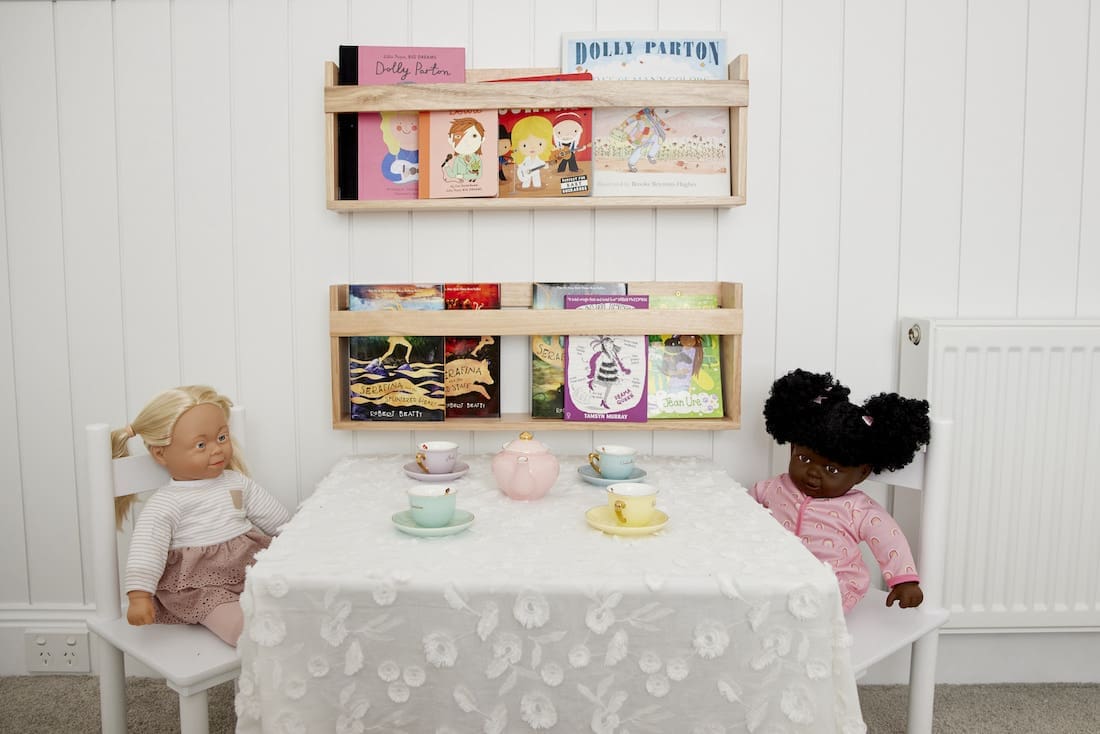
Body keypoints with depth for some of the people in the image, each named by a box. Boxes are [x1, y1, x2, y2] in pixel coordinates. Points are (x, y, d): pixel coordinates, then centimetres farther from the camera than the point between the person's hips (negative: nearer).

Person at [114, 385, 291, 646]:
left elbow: (274, 516, 23)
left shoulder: (238, 483, 14)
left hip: (250, 566, 7)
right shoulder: (166, 503, -3)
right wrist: (139, 594, -23)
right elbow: (148, 546, -12)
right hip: (199, 585, -7)